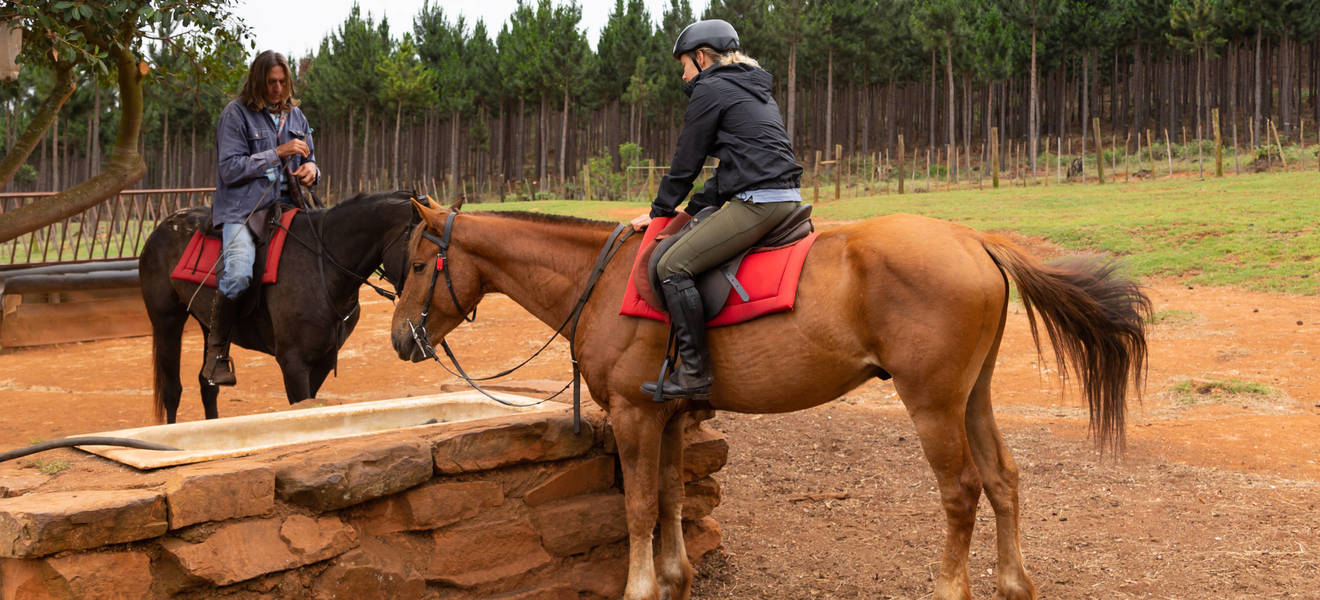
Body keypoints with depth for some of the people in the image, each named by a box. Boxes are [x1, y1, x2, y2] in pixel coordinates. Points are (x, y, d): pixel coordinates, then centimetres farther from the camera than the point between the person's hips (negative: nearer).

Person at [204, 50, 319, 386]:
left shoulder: (295, 116, 17)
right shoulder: (237, 114, -1)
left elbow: (308, 160, 25)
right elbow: (230, 169, -8)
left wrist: (310, 170, -1)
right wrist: (277, 153, -13)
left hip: (284, 205, 6)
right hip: (242, 208, -6)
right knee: (238, 273, -30)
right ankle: (216, 352, -14)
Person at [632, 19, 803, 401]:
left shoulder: (709, 90, -2)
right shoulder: (756, 93, 26)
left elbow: (687, 161, 0)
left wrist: (659, 211, 12)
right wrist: (694, 208, 25)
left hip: (756, 203, -10)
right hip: (785, 200, 10)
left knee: (673, 266, -10)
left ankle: (695, 375, -12)